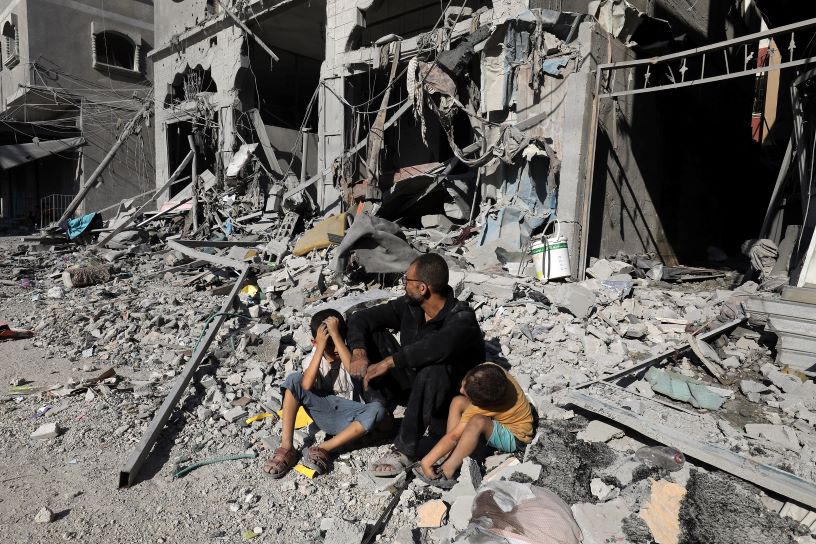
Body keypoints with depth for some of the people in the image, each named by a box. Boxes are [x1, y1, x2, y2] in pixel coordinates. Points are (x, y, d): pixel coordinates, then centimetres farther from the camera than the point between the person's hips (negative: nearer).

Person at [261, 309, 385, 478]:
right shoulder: (314, 358, 0)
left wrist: (335, 333, -27)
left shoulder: (349, 353, -4)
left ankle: (323, 449, -28)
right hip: (322, 412, 2)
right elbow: (306, 386, -21)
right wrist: (321, 347, -23)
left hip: (347, 416, -1)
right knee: (294, 379, -19)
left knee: (377, 409, -33)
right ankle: (286, 448, -21)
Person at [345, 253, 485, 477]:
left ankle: (405, 451, -29)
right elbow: (361, 318, -4)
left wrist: (389, 362, -45)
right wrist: (358, 351, -23)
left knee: (435, 369, -41)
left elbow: (440, 345, -48)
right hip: (411, 384, 6)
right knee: (373, 335, -9)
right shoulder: (409, 306, -6)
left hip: (448, 398, -5)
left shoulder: (462, 318, -26)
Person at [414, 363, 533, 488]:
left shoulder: (480, 406, -37)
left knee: (477, 421, -39)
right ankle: (449, 457, -12)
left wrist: (427, 461, -28)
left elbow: (453, 436, -32)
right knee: (458, 401, -8)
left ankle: (446, 473, -27)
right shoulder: (488, 369, -23)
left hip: (515, 437, -9)